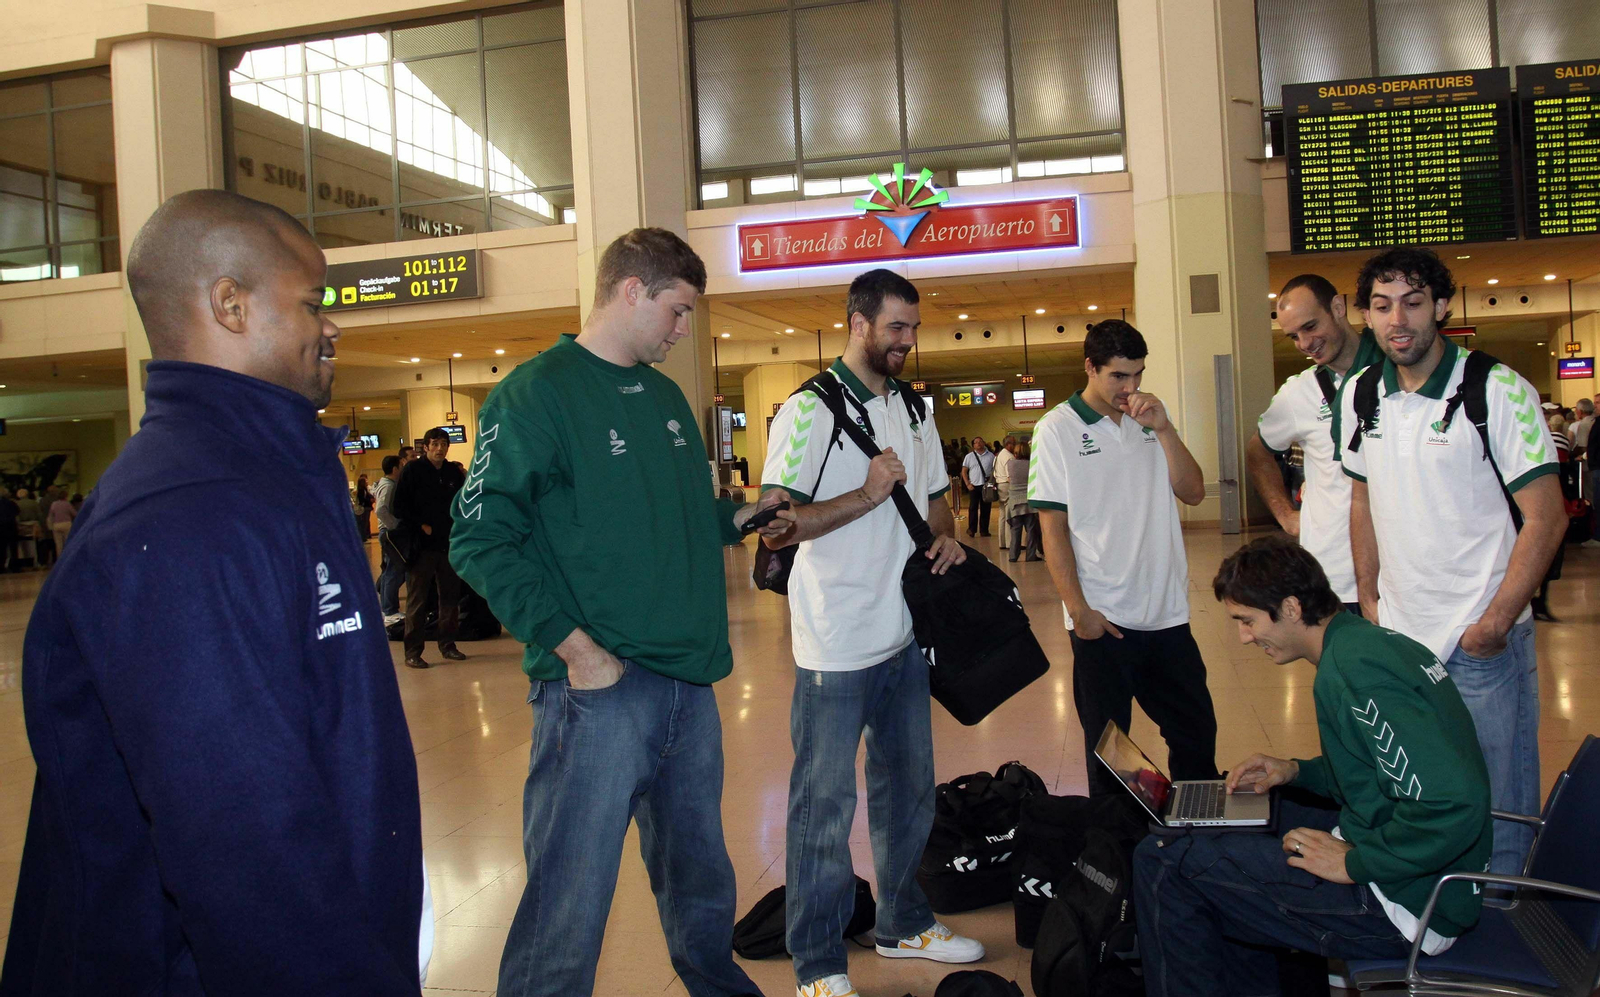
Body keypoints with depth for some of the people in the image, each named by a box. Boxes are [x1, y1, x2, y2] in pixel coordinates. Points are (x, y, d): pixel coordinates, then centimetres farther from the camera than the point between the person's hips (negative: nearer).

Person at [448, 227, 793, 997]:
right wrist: (572, 644, -19)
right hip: (597, 685, -7)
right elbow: (480, 540, -13)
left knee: (698, 871, 22)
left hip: (690, 680, 8)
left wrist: (739, 516, 9)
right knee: (569, 907, -1)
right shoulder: (535, 393, -9)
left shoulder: (665, 395, 15)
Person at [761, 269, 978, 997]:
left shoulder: (913, 410, 12)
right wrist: (865, 496, -22)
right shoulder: (808, 411, -11)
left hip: (905, 636, 7)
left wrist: (945, 537, 0)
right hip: (836, 649, -7)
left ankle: (903, 923, 37)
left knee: (908, 791, 19)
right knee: (824, 806, 2)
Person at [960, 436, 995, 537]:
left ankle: (984, 530, 11)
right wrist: (968, 484, -3)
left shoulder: (991, 456, 7)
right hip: (974, 486, 0)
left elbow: (995, 470, 6)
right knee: (973, 508, -2)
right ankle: (972, 529, 5)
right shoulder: (969, 457, 8)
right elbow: (964, 471, 7)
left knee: (986, 509, 3)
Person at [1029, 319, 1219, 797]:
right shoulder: (1057, 429, -5)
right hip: (1102, 618, -4)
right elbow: (1052, 526, -7)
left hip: (1167, 612, 4)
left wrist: (1163, 429, -10)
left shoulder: (1150, 418, 9)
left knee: (1198, 731, 14)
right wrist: (1079, 609, -14)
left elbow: (1193, 492, 4)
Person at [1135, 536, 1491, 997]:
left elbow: (1454, 805, -32)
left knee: (1161, 860, -12)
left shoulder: (1353, 671, -24)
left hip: (1403, 908, -11)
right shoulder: (1374, 641, 7)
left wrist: (1354, 863, -21)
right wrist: (1298, 771, 10)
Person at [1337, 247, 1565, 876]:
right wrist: (1368, 597, 10)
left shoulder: (1498, 390, -12)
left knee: (1495, 807, 3)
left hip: (1481, 641, -5)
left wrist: (1494, 625, -15)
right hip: (1395, 636, 5)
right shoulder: (1360, 397, 5)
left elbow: (1546, 518, -12)